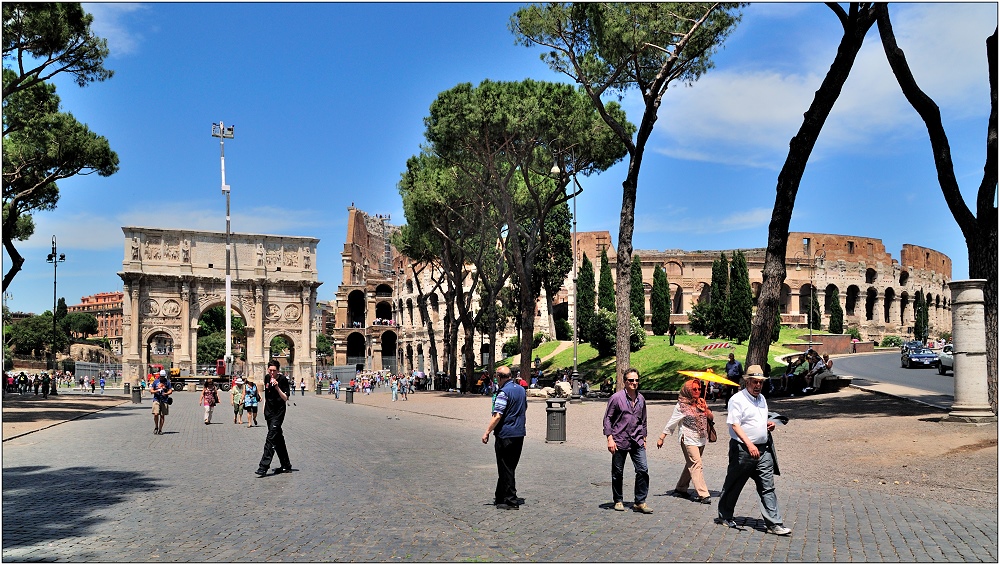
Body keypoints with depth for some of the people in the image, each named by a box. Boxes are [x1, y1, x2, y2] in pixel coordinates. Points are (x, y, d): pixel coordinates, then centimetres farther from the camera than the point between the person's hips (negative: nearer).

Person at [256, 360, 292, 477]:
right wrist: (264, 408, 20)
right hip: (269, 412, 7)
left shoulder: (283, 380, -12)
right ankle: (286, 466, 19)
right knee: (278, 439, 11)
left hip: (278, 413, -7)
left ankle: (263, 467, -16)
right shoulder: (267, 378, 6)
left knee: (271, 439, -13)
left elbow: (285, 398, -17)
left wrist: (277, 388, -29)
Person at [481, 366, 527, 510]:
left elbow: (497, 416, -22)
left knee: (506, 469, 0)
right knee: (510, 467, 16)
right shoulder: (521, 389, 8)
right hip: (520, 434, 8)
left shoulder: (504, 392, -17)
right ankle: (501, 497, 27)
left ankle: (510, 501, 2)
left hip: (505, 435, -8)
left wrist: (487, 432, -15)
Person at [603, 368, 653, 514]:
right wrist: (610, 438, -11)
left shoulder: (641, 399, 9)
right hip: (619, 441, -4)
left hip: (637, 442, 4)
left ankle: (640, 502, 1)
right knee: (617, 473, 6)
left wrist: (643, 438, 18)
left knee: (643, 470, -7)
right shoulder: (616, 398, -6)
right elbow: (607, 419, -5)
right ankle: (618, 501, 21)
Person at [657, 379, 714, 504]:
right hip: (688, 439, -7)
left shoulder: (701, 403, 12)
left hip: (701, 439, 7)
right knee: (696, 465, -13)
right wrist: (661, 437, -3)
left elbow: (711, 417, 12)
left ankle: (680, 489, 27)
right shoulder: (682, 405, -6)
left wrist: (705, 408, -8)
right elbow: (671, 422, -2)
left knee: (691, 465, 13)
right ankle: (703, 494, -16)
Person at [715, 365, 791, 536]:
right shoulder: (737, 399, -10)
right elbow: (735, 425, -18)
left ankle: (774, 524, 2)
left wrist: (769, 425, 5)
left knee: (768, 488, 2)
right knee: (733, 485, 7)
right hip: (743, 450, -6)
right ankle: (724, 516, 23)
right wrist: (749, 445, -28)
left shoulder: (762, 398, 15)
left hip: (763, 450, 6)